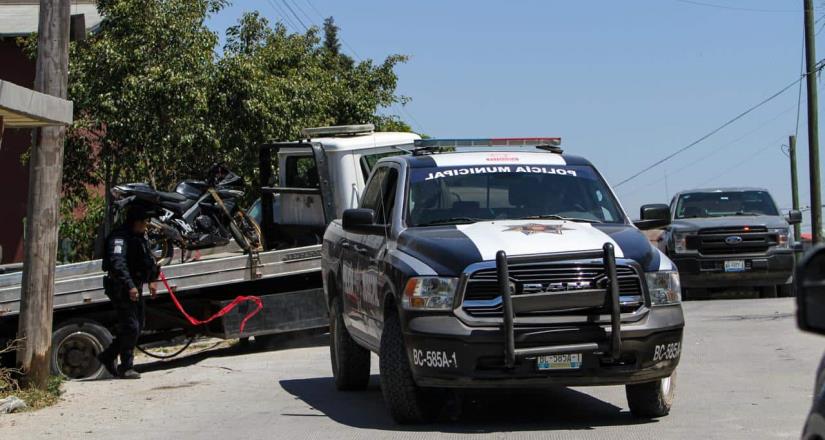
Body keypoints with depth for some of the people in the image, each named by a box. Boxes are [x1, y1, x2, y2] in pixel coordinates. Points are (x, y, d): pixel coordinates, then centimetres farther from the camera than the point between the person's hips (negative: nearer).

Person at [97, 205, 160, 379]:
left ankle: (108, 356, 26)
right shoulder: (119, 238, -17)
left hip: (135, 288, 10)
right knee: (130, 328, -9)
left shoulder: (141, 237, 14)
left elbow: (148, 259, 29)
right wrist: (129, 286, -38)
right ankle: (126, 368, 0)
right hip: (122, 288, -10)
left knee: (138, 326, 13)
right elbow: (117, 264, -30)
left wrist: (151, 281, 21)